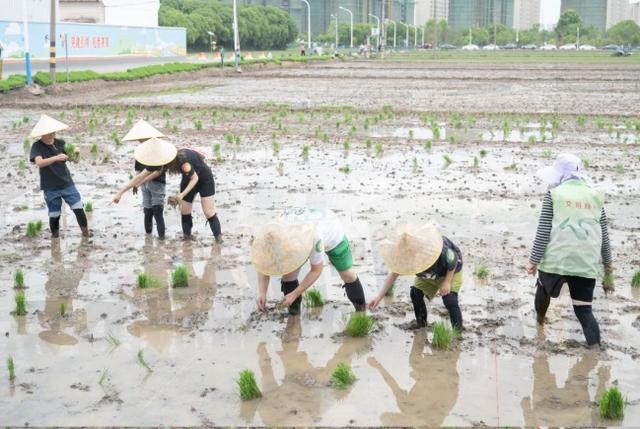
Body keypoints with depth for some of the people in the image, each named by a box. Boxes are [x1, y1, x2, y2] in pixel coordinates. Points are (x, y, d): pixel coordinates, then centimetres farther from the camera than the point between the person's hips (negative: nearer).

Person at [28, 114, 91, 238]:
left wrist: (76, 153, -18)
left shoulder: (60, 143, 0)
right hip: (50, 188, -2)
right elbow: (39, 162, -28)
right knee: (54, 214, 5)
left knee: (79, 208, -4)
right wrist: (56, 158, -42)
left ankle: (85, 231, 11)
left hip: (67, 183, 2)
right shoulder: (37, 146, -10)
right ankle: (55, 235, 26)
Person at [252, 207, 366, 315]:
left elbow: (316, 270, -33)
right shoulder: (275, 236, -36)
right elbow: (264, 263, -22)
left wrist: (294, 294, -33)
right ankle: (294, 311, 8)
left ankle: (361, 310, 25)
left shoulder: (314, 236, -48)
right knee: (289, 273, -13)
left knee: (347, 274, 0)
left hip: (332, 234, -3)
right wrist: (262, 293, -35)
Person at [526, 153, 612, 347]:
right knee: (584, 309, 5)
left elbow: (543, 231, -4)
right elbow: (604, 234, 15)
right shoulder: (596, 196, 10)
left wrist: (534, 260, 0)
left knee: (544, 290, 27)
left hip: (555, 259, -2)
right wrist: (607, 261, 27)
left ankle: (539, 319, 51)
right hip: (586, 263, 2)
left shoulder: (554, 194, 0)